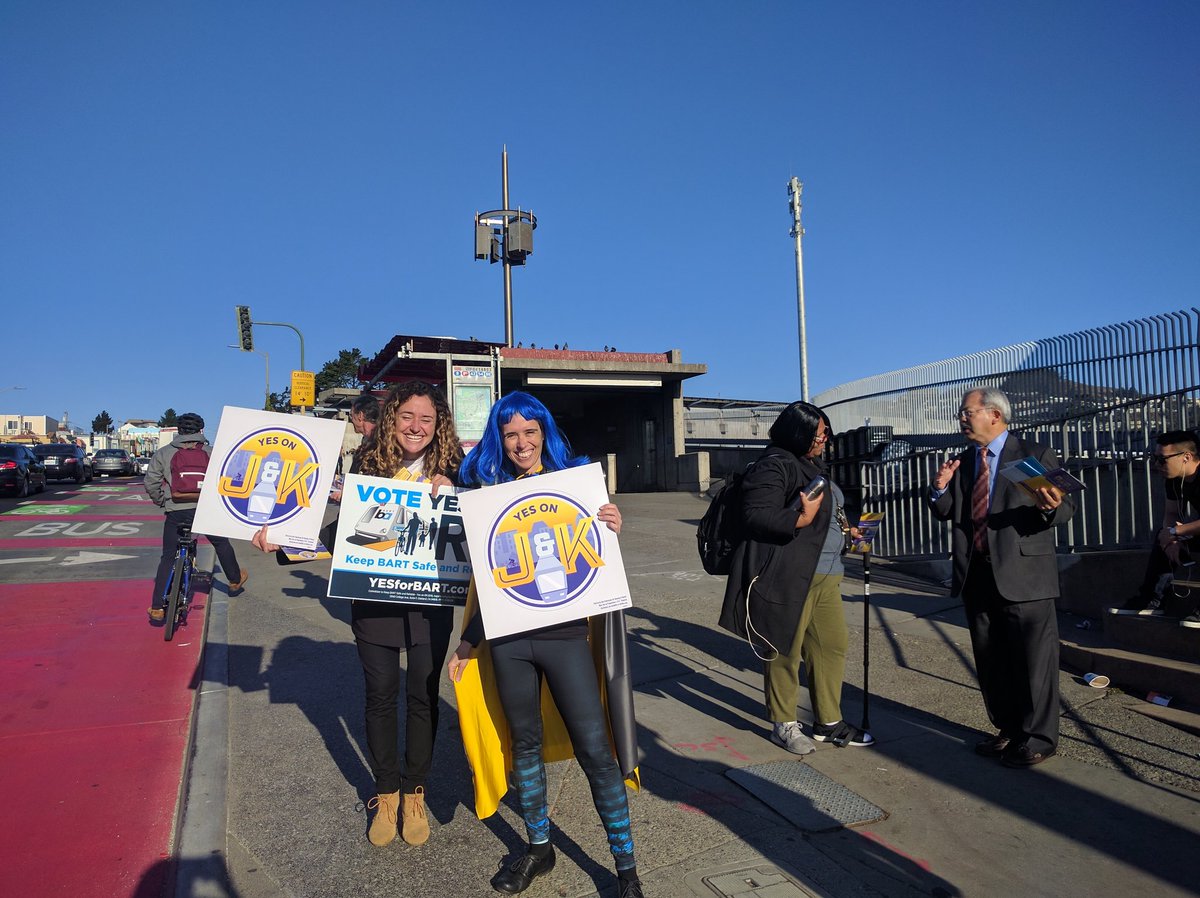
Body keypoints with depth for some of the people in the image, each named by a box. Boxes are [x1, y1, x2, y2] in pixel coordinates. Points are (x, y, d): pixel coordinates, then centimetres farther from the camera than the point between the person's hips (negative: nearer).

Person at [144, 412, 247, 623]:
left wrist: (161, 502, 15)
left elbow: (151, 483, 0)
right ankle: (235, 581, 43)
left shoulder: (164, 453, 5)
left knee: (168, 558, 7)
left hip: (175, 512, 0)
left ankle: (157, 608, 3)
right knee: (221, 544, 25)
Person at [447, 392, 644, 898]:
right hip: (508, 637, 3)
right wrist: (469, 640, 10)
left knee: (594, 748, -1)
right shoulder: (489, 490, 3)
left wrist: (612, 531, -20)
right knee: (524, 743, 15)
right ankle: (538, 849, 35)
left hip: (563, 633, -2)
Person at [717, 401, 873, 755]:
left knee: (833, 645, 13)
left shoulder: (813, 465, 19)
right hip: (789, 576, -9)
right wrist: (801, 519, -27)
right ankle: (783, 725, 21)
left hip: (824, 574, 9)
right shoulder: (773, 465, -12)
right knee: (785, 651, 4)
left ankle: (828, 722, 28)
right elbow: (756, 516, -21)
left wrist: (846, 529, 18)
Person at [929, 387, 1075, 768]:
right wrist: (941, 489, -7)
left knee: (1033, 660, 2)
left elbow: (1067, 508, -6)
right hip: (976, 576, 6)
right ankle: (1008, 730, 30)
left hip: (1023, 575, -6)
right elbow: (945, 513, 13)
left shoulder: (1036, 455, -4)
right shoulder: (961, 461, 11)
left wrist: (1051, 507, -29)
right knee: (990, 661, 15)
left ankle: (1039, 738, 17)